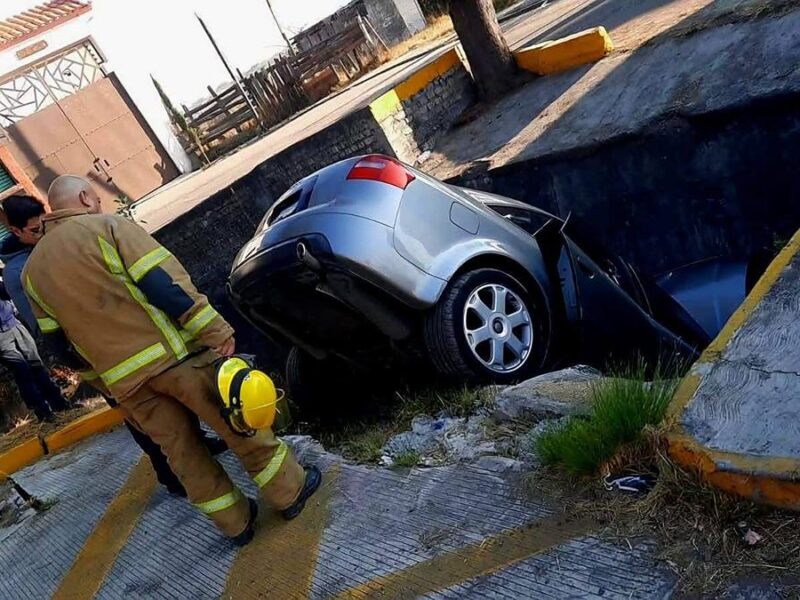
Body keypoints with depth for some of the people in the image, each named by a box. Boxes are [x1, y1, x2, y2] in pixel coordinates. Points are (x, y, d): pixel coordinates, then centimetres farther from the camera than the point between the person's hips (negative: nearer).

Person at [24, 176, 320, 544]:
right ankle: (290, 491, 22)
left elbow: (61, 344, 14)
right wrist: (216, 331, -14)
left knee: (181, 451, 15)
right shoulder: (107, 226, -4)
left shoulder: (32, 270, 13)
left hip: (124, 380, 5)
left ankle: (236, 522, 26)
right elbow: (164, 281, -15)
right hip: (172, 352, -5)